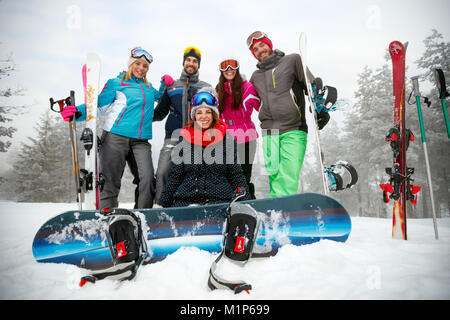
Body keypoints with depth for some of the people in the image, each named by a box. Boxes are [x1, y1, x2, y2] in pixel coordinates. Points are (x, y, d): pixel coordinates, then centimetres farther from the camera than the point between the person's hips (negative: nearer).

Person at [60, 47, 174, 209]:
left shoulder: (149, 87, 22)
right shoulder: (116, 83, 8)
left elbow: (159, 97, 41)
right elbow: (99, 106, 4)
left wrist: (164, 85, 20)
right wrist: (78, 112, -15)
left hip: (140, 141, 4)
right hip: (116, 137, -3)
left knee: (148, 178, -13)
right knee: (110, 182, -3)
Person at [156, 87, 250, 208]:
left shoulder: (227, 139, 6)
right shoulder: (184, 139, 10)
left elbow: (236, 175, 9)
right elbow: (175, 176, 14)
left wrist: (246, 203, 0)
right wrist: (162, 203, 9)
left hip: (220, 198, -1)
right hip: (185, 199, 2)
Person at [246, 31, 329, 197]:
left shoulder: (292, 60, 12)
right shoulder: (255, 77, 23)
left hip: (293, 131, -3)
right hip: (269, 134, 3)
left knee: (288, 181, -13)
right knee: (275, 177, -4)